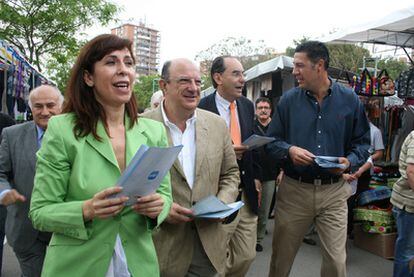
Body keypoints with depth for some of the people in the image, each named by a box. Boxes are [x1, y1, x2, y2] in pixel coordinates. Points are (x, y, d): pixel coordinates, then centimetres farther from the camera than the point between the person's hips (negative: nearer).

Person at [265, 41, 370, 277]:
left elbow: (362, 142, 6)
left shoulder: (350, 100, 1)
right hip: (294, 189, 1)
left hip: (334, 192, 0)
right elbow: (272, 141, 3)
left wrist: (349, 162, -14)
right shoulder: (289, 100, 1)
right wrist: (289, 150, -17)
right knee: (281, 256, 13)